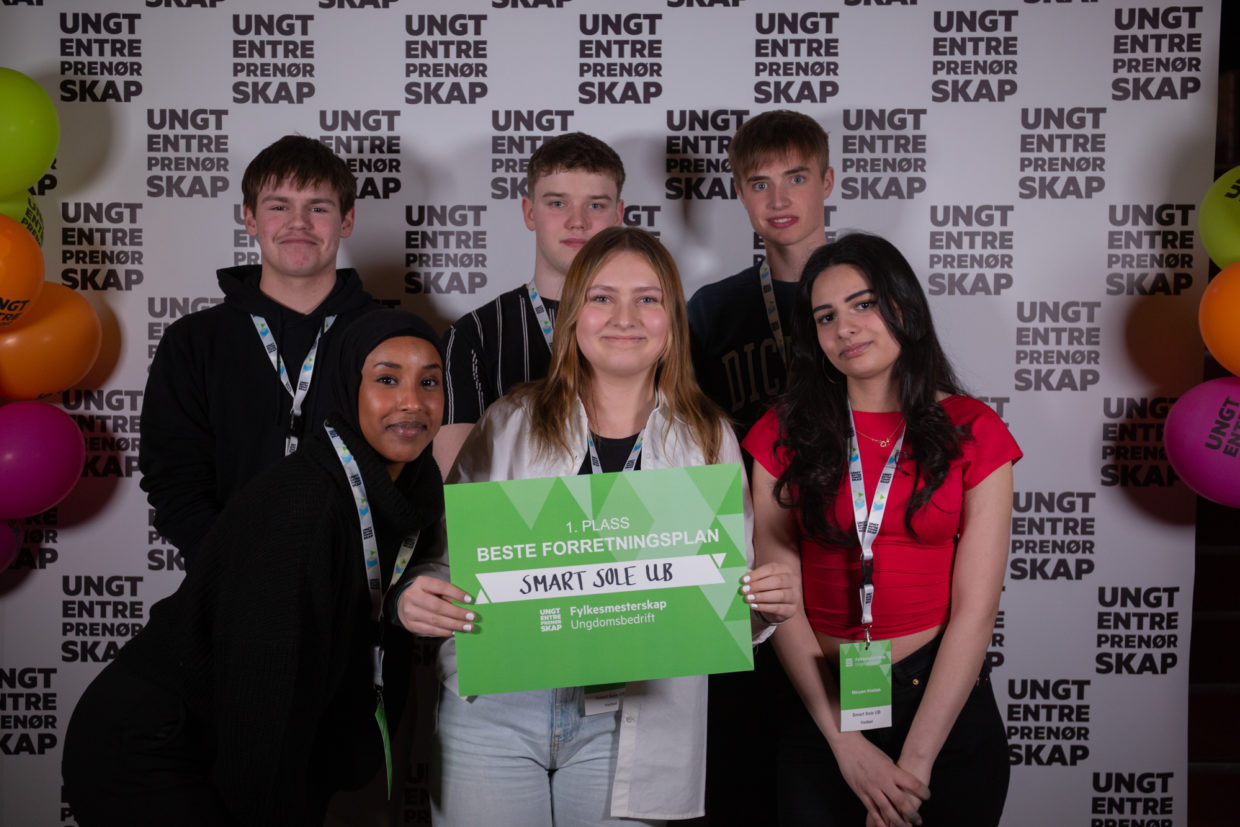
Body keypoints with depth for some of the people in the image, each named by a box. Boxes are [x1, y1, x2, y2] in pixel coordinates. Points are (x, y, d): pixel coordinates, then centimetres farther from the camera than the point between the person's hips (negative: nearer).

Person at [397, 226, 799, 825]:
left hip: (633, 724, 1)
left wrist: (770, 603, -13)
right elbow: (448, 550, 5)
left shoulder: (708, 440, 7)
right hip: (493, 708, 0)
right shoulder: (509, 424, 5)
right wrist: (417, 600, -16)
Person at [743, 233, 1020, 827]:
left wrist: (914, 763, -14)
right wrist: (848, 744, -13)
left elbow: (974, 610, -8)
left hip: (945, 706, 0)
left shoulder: (973, 433, -2)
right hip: (820, 705, 1)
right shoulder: (784, 433, 0)